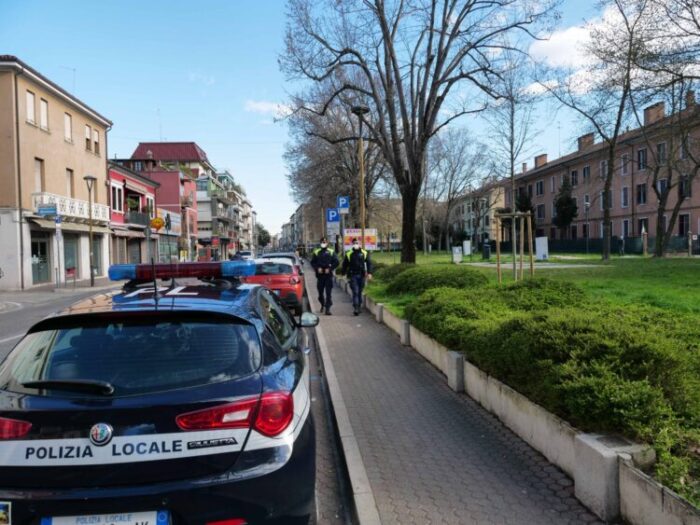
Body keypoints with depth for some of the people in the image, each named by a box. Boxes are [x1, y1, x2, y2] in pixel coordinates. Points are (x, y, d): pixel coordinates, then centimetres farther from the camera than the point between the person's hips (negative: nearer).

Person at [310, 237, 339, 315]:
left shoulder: (331, 252, 4)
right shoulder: (316, 252, 8)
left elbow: (336, 262, 2)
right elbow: (312, 262, 8)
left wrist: (330, 269, -9)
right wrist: (317, 268, -8)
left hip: (328, 275, -2)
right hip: (320, 275, 2)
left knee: (328, 293, -7)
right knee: (320, 292, 11)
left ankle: (327, 308, -8)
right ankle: (322, 304, 36)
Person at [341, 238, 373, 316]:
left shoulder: (364, 253, 5)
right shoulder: (348, 254, 3)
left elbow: (369, 263, 5)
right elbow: (345, 265, 9)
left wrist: (369, 273, -6)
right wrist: (343, 274, 6)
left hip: (361, 275, 2)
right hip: (353, 275, -2)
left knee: (360, 292, 11)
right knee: (355, 292, -10)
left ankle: (359, 307, 23)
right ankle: (355, 309, -14)